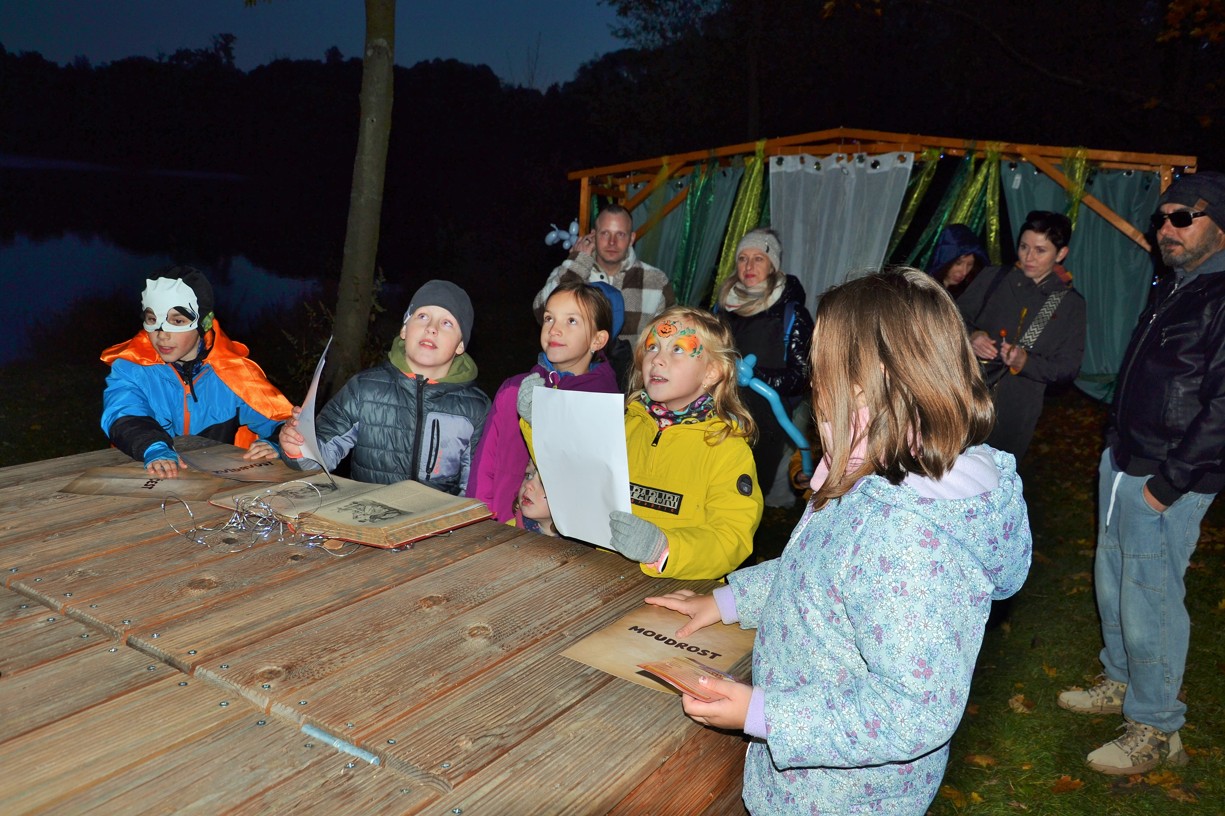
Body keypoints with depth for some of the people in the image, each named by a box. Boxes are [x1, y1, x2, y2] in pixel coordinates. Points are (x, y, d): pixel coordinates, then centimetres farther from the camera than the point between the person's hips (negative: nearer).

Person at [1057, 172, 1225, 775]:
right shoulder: (1174, 288, 14)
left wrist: (1169, 482, -19)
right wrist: (1116, 450, 16)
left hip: (1166, 482, -9)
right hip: (1122, 464, 9)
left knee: (1150, 600, -1)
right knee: (1113, 580, 19)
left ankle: (1156, 729, 14)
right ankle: (1121, 682, 38)